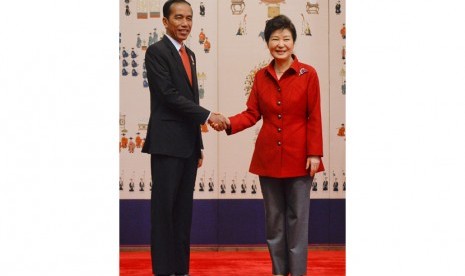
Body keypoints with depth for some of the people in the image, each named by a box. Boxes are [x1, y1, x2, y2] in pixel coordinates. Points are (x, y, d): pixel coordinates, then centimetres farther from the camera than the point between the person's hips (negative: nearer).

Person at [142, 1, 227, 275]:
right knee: (164, 209, -3)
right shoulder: (157, 51, -7)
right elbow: (169, 94, -16)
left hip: (188, 144, 8)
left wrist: (199, 145, 17)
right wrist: (208, 116, -18)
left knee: (184, 210, 9)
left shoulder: (189, 54, 17)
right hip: (167, 144, -7)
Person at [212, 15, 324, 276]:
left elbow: (314, 118, -6)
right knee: (273, 217, 10)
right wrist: (229, 123, -14)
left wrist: (315, 153, -11)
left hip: (298, 157, -3)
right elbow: (252, 114, 4)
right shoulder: (261, 76, 6)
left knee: (297, 217, 2)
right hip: (268, 156, 4)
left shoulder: (308, 74, -4)